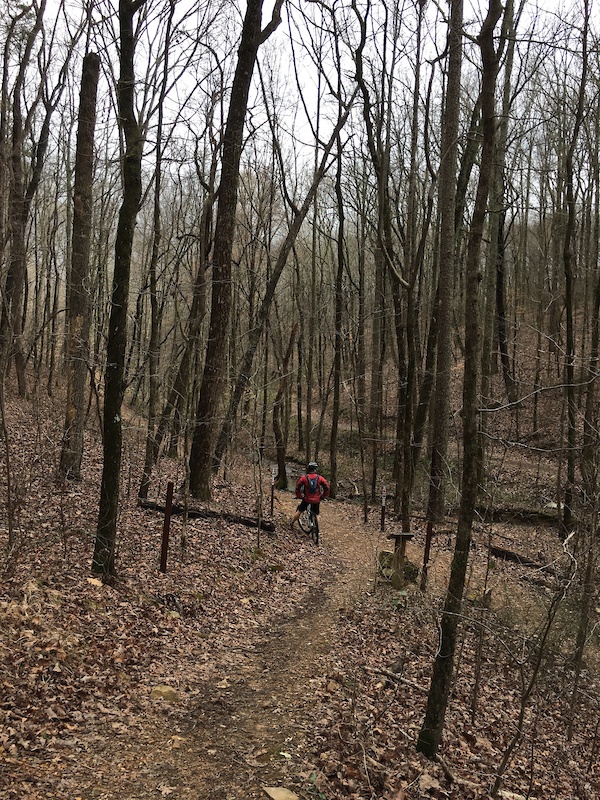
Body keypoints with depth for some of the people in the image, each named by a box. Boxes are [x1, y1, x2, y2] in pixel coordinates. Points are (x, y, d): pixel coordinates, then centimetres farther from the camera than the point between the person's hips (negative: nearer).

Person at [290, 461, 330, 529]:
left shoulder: (304, 477, -10)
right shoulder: (320, 478, -7)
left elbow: (298, 488, -10)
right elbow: (327, 487, -8)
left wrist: (299, 496, 6)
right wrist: (323, 496, 6)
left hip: (307, 499, -1)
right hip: (316, 500, 1)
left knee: (299, 511, 20)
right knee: (316, 515, 18)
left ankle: (292, 523, 34)